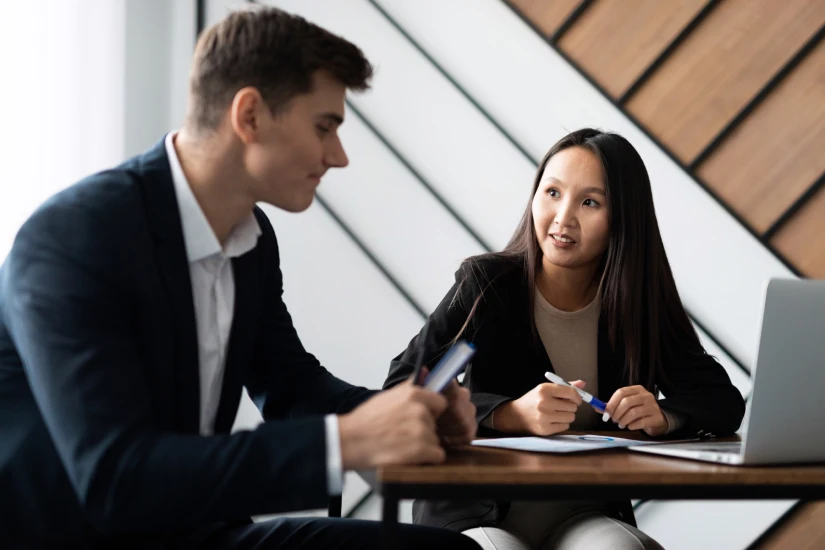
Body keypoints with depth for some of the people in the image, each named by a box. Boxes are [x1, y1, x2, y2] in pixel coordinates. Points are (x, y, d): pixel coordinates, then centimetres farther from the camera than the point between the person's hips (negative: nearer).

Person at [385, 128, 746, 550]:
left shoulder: (639, 304, 0)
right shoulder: (488, 282, -6)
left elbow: (724, 402, 2)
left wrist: (663, 417, -20)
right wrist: (512, 416, -29)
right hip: (480, 515, -2)